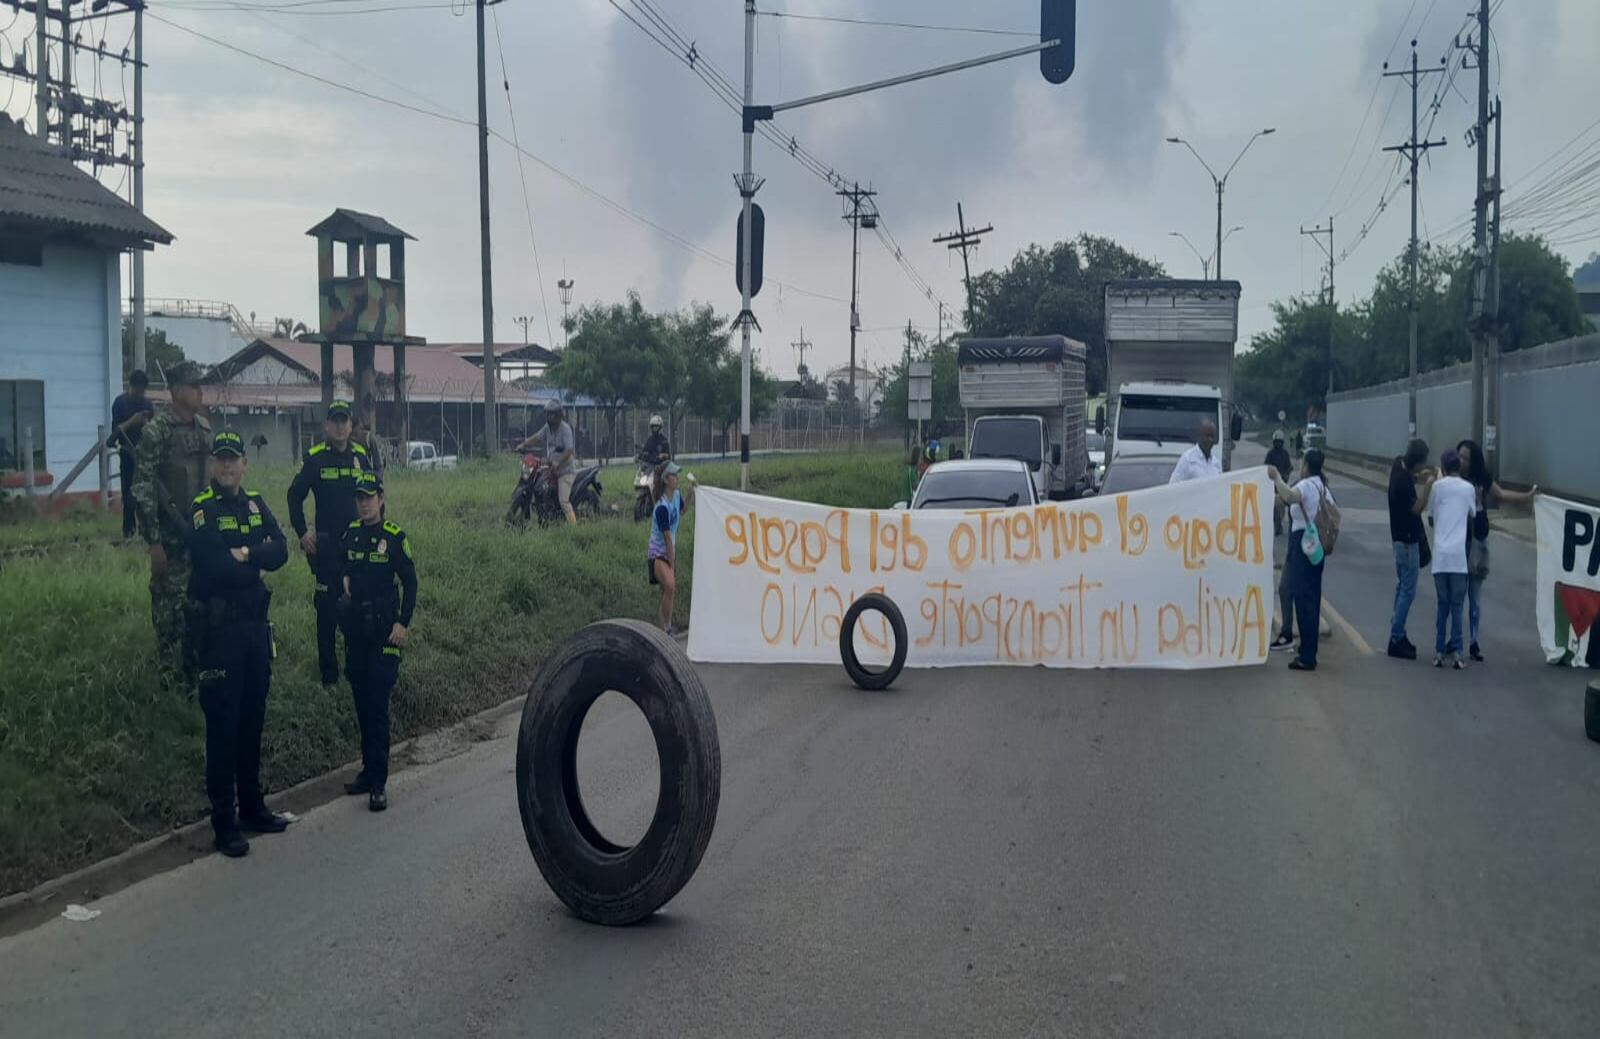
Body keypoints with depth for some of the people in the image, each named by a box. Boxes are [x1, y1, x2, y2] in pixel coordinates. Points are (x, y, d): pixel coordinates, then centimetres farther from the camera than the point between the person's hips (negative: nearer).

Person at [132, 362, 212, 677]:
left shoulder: (204, 427, 8)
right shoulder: (156, 430, -13)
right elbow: (143, 489, -15)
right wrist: (153, 541, -17)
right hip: (171, 536, -6)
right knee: (170, 603, 1)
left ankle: (194, 663, 23)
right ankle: (170, 672, 11)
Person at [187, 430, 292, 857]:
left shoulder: (255, 504, 10)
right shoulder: (201, 509, -10)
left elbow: (280, 550, -3)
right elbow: (214, 566, -21)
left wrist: (245, 554, -18)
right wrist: (257, 564, -7)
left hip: (255, 623, 7)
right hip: (218, 627, -6)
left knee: (253, 719, 15)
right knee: (223, 725, -2)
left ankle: (252, 806, 27)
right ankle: (223, 821, 4)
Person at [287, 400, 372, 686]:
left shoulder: (363, 456, 5)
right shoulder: (313, 457, -3)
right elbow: (295, 496, 4)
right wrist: (302, 533, -1)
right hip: (326, 545, -2)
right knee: (328, 609, 2)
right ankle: (328, 674, 9)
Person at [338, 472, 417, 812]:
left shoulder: (394, 536, -6)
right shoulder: (350, 534, 8)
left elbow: (410, 583, -5)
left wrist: (402, 623, -13)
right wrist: (344, 586, 5)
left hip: (383, 630, -5)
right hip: (355, 628, 5)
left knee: (378, 704, -8)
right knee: (362, 702, 11)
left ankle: (378, 782, -7)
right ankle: (369, 769, 22)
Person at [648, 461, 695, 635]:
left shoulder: (677, 494, 0)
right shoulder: (662, 507, -24)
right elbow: (667, 538, -22)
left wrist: (691, 493, 10)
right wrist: (672, 566, -18)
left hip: (670, 552, 8)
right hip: (657, 554, -8)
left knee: (668, 592, 14)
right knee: (669, 586, -29)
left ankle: (665, 630, 25)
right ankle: (666, 629, -23)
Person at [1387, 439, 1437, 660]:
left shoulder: (1400, 464, -2)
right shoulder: (1402, 482, -28)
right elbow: (1417, 508, -21)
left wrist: (1418, 477, 1)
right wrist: (1428, 486, -26)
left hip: (1402, 536, 10)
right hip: (1407, 539, -10)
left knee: (1402, 586, 17)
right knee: (1408, 591, -5)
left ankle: (1397, 633, 24)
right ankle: (1396, 640, -2)